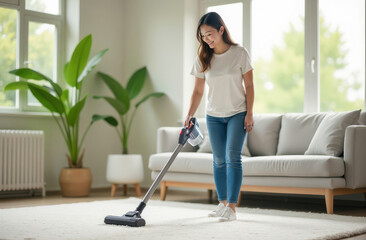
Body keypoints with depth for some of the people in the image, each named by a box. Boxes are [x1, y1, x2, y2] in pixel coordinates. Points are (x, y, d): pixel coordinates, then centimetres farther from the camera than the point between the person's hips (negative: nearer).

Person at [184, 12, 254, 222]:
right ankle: (223, 203, 20)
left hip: (238, 113, -4)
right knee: (219, 160, 8)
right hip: (214, 115, 4)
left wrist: (249, 113, -10)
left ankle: (232, 208, -12)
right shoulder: (203, 58, 0)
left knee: (233, 157, -14)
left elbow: (249, 86, -5)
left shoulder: (240, 53, -9)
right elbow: (198, 91, 2)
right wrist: (189, 116, -6)